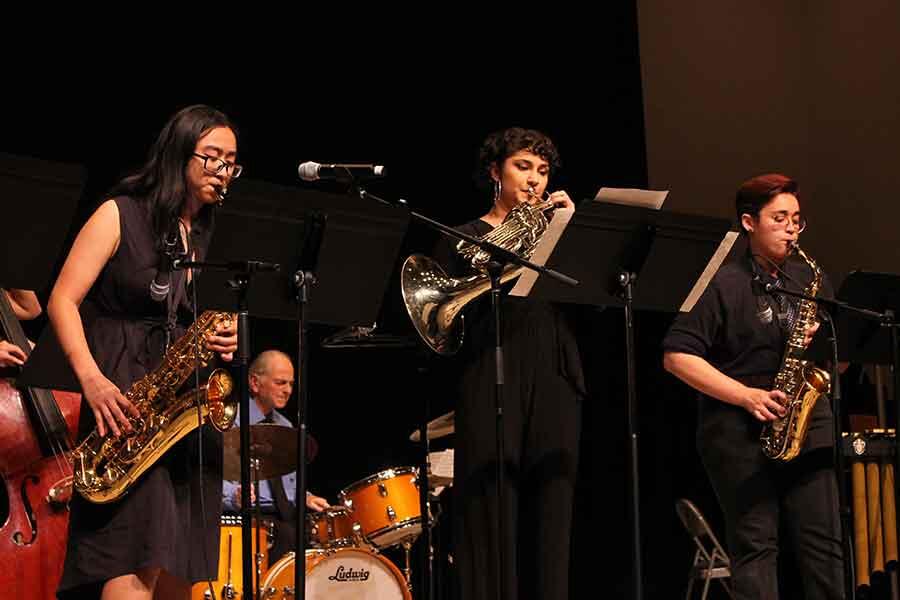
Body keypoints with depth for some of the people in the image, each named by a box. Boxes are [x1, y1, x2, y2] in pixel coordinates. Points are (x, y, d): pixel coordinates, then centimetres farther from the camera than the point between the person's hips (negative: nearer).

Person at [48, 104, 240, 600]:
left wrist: (225, 340, -3)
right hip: (123, 398, -6)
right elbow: (63, 302, -5)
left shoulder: (216, 237, 17)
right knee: (141, 559, -19)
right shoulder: (120, 215, 1)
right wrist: (91, 378, -19)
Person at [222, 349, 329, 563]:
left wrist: (305, 498, 9)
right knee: (289, 536, -34)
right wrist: (235, 496, -28)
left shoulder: (285, 427, 22)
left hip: (288, 515, 6)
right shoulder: (232, 422, -2)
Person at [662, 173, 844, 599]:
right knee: (755, 546, -5)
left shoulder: (809, 281, 16)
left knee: (823, 543, 0)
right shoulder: (721, 284, -1)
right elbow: (676, 356, -8)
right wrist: (747, 396, -15)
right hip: (739, 433, -4)